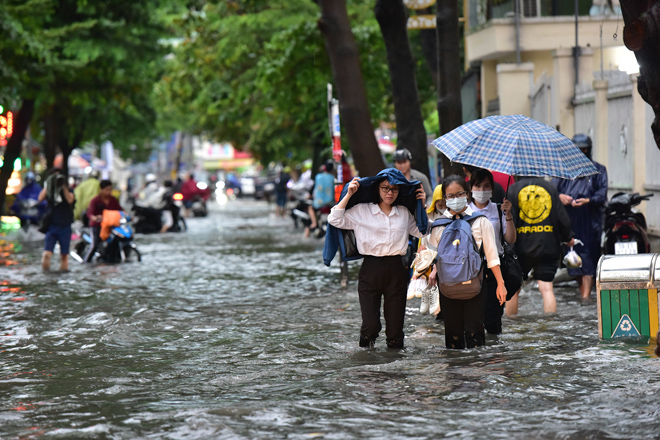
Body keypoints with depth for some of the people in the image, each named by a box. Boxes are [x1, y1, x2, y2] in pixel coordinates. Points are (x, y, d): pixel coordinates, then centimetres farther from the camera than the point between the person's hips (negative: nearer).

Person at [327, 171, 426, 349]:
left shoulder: (404, 213, 13)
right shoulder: (361, 211, 4)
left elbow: (422, 231, 22)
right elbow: (335, 220, -2)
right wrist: (349, 195, -3)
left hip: (396, 270, 2)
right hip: (371, 269, -2)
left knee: (395, 327, 3)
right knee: (370, 326, -9)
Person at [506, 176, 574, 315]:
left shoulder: (513, 189, -2)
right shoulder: (550, 187, 2)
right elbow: (562, 218, 4)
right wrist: (568, 238, 21)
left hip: (521, 248, -1)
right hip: (547, 247, 1)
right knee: (547, 288, -1)